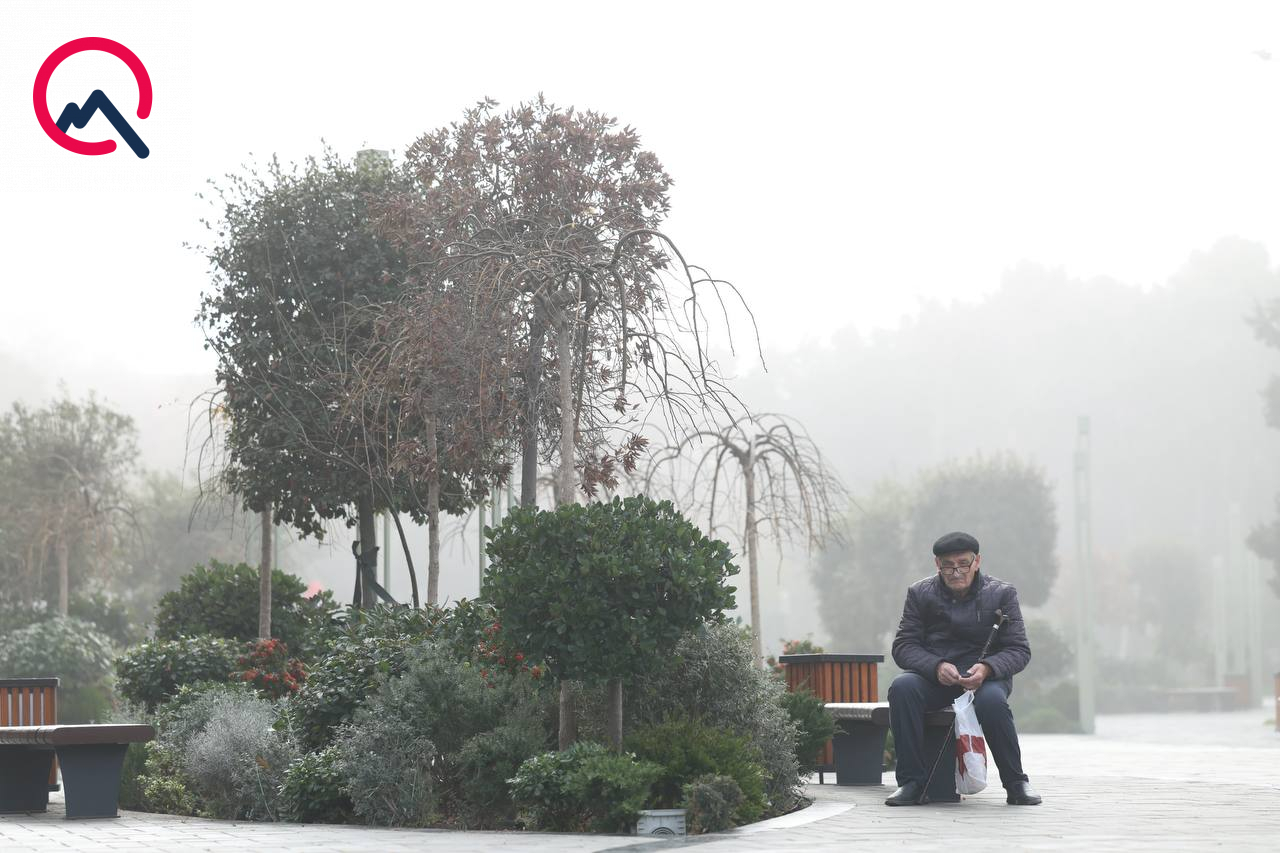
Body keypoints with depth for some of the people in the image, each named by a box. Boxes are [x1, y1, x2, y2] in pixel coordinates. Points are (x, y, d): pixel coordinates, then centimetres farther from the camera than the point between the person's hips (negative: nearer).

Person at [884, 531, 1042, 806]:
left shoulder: (1002, 593, 1)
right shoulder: (920, 593, 5)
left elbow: (1019, 650, -2)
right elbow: (903, 646, -1)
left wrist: (987, 668, -24)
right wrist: (936, 667, -22)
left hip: (985, 677, -1)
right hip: (933, 677, 2)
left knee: (992, 700, -37)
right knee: (902, 688, -31)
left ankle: (1016, 783, -18)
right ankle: (911, 781, -25)